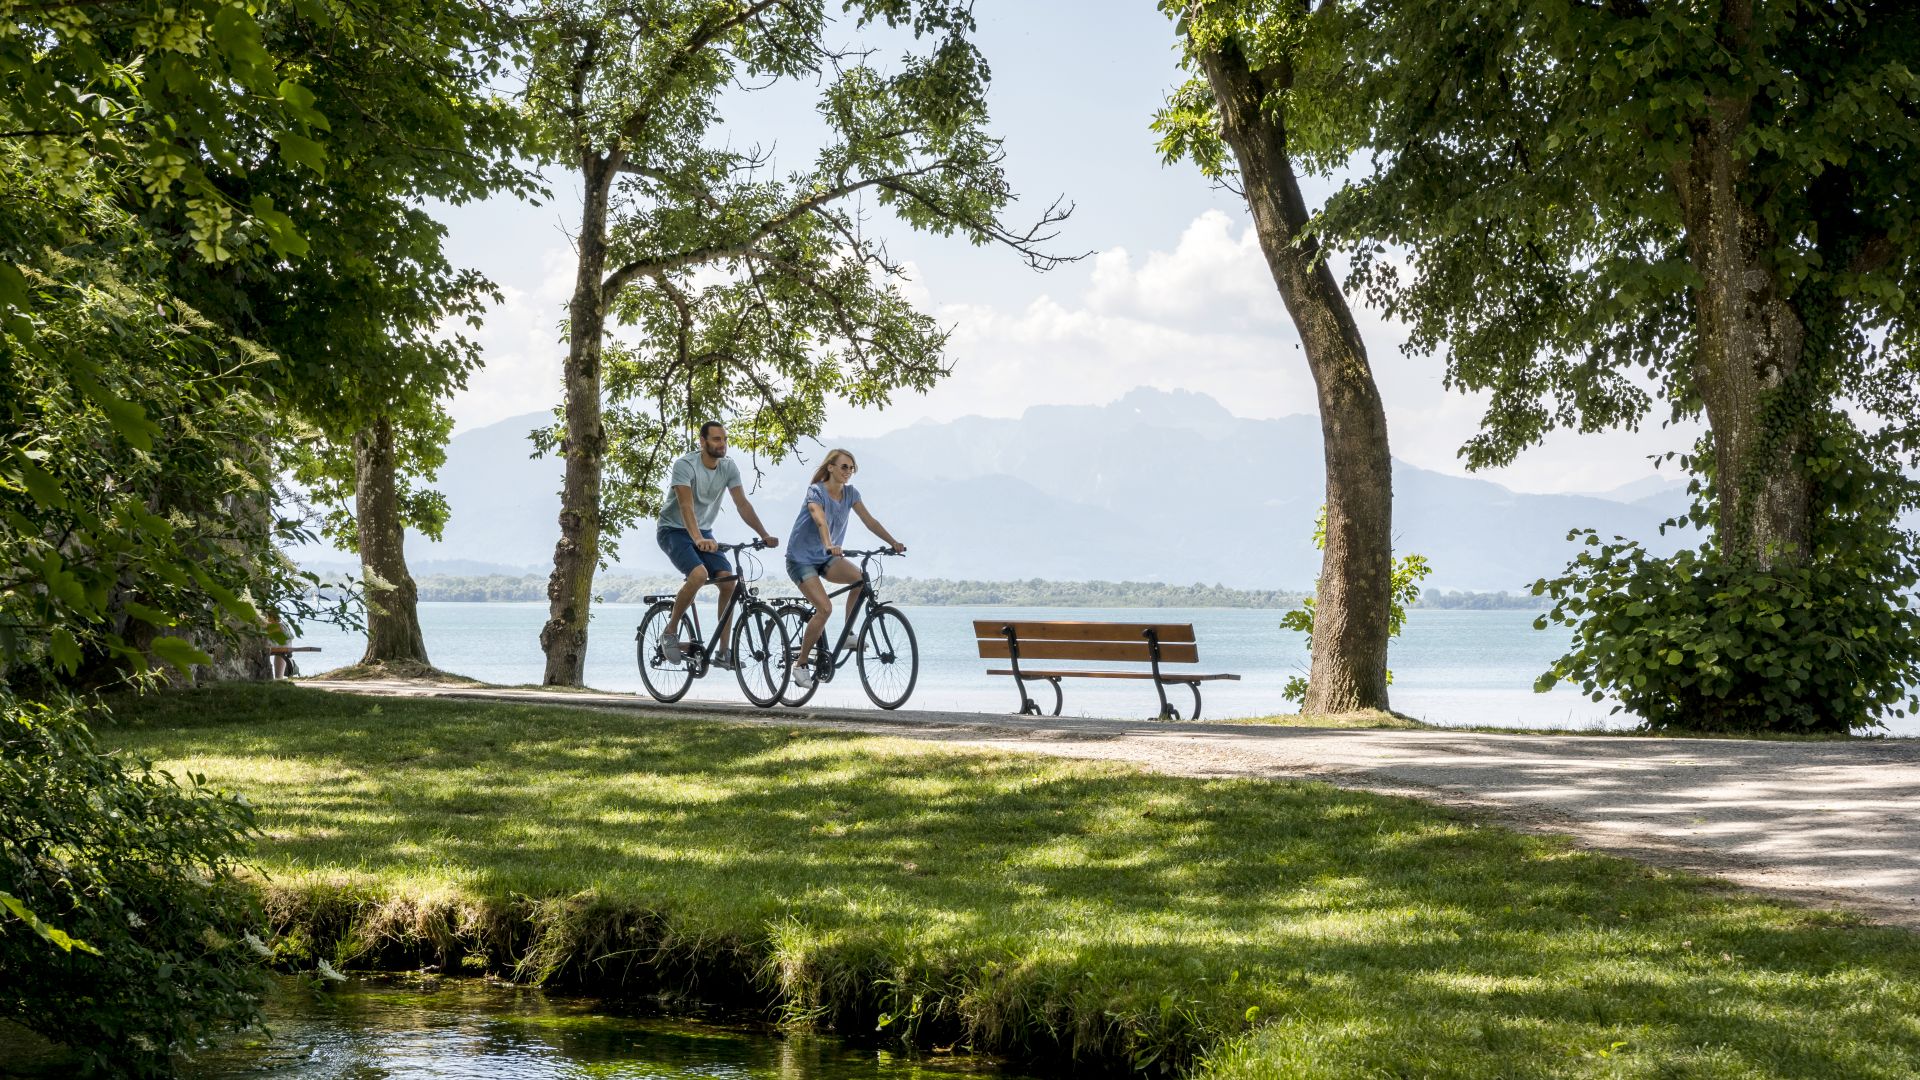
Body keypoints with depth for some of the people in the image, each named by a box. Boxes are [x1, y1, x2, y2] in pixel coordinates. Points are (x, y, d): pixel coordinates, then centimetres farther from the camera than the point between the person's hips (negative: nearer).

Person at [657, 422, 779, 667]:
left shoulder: (729, 469, -2)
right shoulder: (685, 465, -21)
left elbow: (743, 504, -5)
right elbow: (686, 505, -33)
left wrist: (764, 534, -18)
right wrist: (698, 539, -48)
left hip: (704, 534, 6)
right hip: (674, 530, -6)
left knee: (729, 581, -13)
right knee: (699, 574, -32)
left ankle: (723, 651, -5)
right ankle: (670, 633, -13)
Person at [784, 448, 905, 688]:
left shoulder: (850, 493, 2)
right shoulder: (816, 491, -16)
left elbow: (869, 521, -5)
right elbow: (820, 520, -35)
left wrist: (893, 543, -18)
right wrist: (829, 545, -53)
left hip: (825, 558, 6)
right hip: (801, 558, -6)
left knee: (860, 577, -24)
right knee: (825, 608, -23)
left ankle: (848, 632, -9)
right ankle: (801, 664, -9)